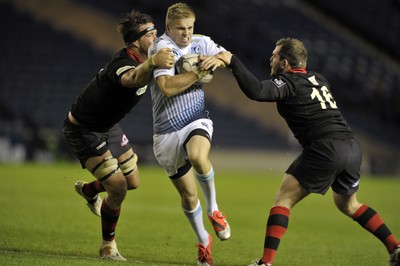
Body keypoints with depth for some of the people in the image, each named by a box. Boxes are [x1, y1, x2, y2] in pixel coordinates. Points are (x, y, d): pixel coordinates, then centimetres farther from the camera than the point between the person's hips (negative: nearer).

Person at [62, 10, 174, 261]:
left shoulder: (145, 59, -8)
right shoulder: (123, 63, -36)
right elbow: (133, 79, -62)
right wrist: (152, 63, -85)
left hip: (108, 125, 9)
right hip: (84, 131, -9)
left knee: (133, 182, 15)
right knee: (118, 187, -13)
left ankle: (89, 190, 46)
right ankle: (108, 246, 8)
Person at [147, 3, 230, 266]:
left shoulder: (201, 43, 3)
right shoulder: (161, 48, -12)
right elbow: (167, 87, -24)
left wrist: (218, 60, -10)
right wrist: (200, 72, -25)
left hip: (197, 122, 1)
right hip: (167, 132, -1)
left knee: (198, 156, -35)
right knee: (188, 195, 4)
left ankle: (214, 209, -12)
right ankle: (203, 240, 28)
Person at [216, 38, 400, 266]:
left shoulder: (289, 83, -3)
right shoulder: (318, 78, 18)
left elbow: (256, 91, -19)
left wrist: (233, 61, -12)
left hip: (325, 149, -8)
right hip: (352, 147, 8)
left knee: (283, 199, -3)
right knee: (348, 204, 28)